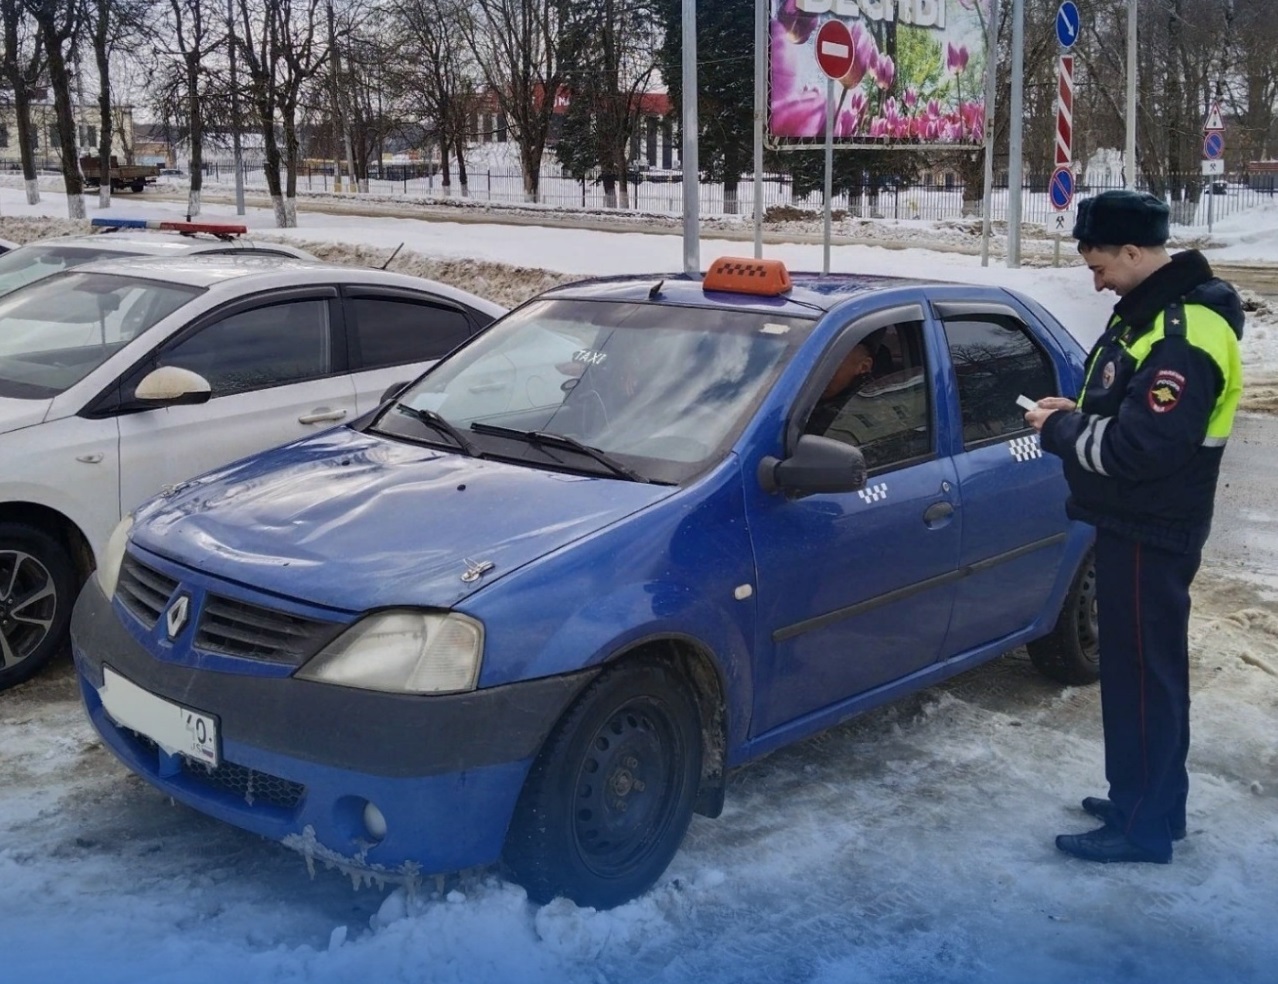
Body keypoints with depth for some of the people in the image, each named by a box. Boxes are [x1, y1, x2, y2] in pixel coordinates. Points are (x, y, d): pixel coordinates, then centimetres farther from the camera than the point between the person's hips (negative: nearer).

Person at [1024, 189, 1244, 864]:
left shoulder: (1184, 335, -24)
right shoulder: (1151, 307, 9)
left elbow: (1141, 450, -29)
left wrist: (1060, 431, -16)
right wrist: (1079, 413, 4)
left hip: (1150, 535, -10)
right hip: (1134, 524, 10)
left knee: (1140, 673, -1)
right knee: (1148, 668, 19)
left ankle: (1142, 827, 12)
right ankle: (1156, 802, 33)